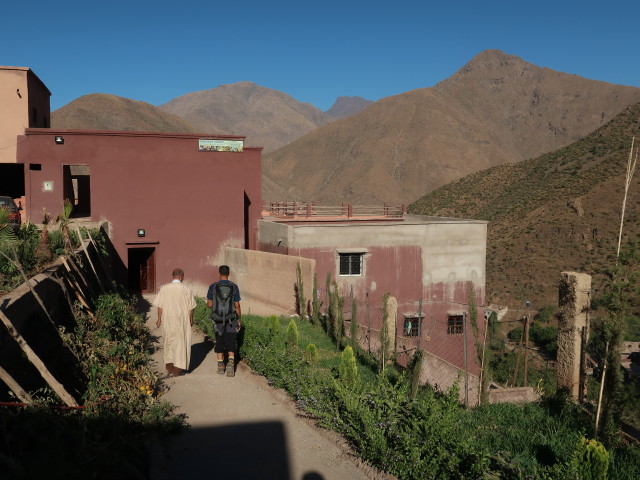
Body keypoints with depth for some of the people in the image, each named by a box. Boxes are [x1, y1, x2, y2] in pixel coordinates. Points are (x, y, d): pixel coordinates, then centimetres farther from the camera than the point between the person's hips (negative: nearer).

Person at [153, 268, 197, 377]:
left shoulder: (164, 288, -6)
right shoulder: (186, 289, -9)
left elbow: (160, 306, -3)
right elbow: (191, 308, -4)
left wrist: (159, 319, 9)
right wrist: (191, 320, 10)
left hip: (167, 320, 2)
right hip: (182, 321, -2)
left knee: (169, 342, 19)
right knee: (180, 343, 8)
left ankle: (169, 366, 21)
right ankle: (177, 369, 11)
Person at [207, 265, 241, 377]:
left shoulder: (213, 287, -4)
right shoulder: (234, 287, -3)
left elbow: (209, 304, -1)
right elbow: (237, 305, -2)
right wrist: (239, 320, 7)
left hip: (218, 320, 1)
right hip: (231, 320, -1)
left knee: (219, 342, 13)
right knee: (230, 342, 4)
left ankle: (221, 366, 17)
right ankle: (231, 361, -17)